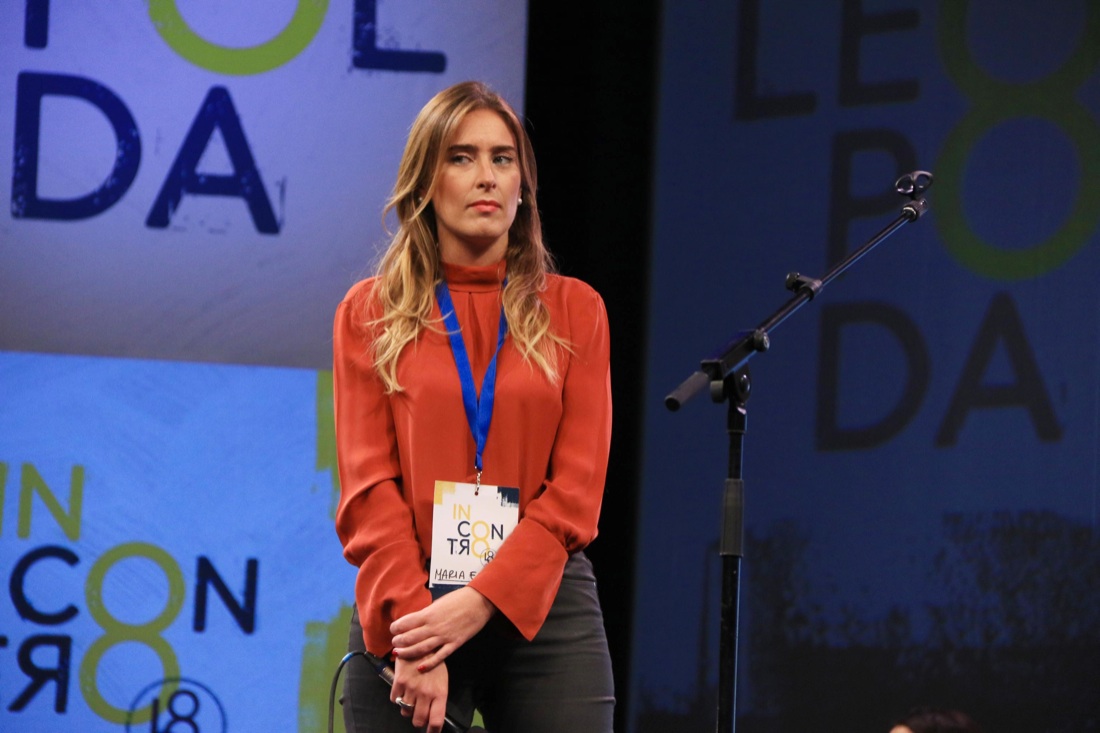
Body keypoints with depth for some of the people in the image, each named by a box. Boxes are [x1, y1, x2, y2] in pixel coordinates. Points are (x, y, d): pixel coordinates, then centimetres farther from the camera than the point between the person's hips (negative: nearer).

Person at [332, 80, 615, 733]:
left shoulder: (574, 310, 9)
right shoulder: (371, 313, 8)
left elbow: (577, 486, 0)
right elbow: (368, 487, 0)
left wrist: (482, 601, -12)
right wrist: (412, 627, -14)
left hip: (543, 606, 0)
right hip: (407, 607, 0)